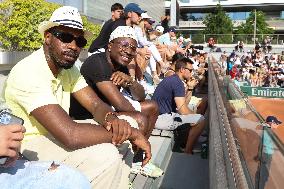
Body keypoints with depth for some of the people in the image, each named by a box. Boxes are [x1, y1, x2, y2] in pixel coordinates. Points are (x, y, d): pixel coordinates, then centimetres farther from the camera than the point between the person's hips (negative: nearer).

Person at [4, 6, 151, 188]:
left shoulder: (68, 67, 1)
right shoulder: (29, 72, -26)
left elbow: (96, 105, -3)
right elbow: (70, 135, -36)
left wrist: (111, 118, -27)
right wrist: (131, 133, -27)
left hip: (56, 134, 8)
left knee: (128, 122, -1)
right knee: (106, 155, -29)